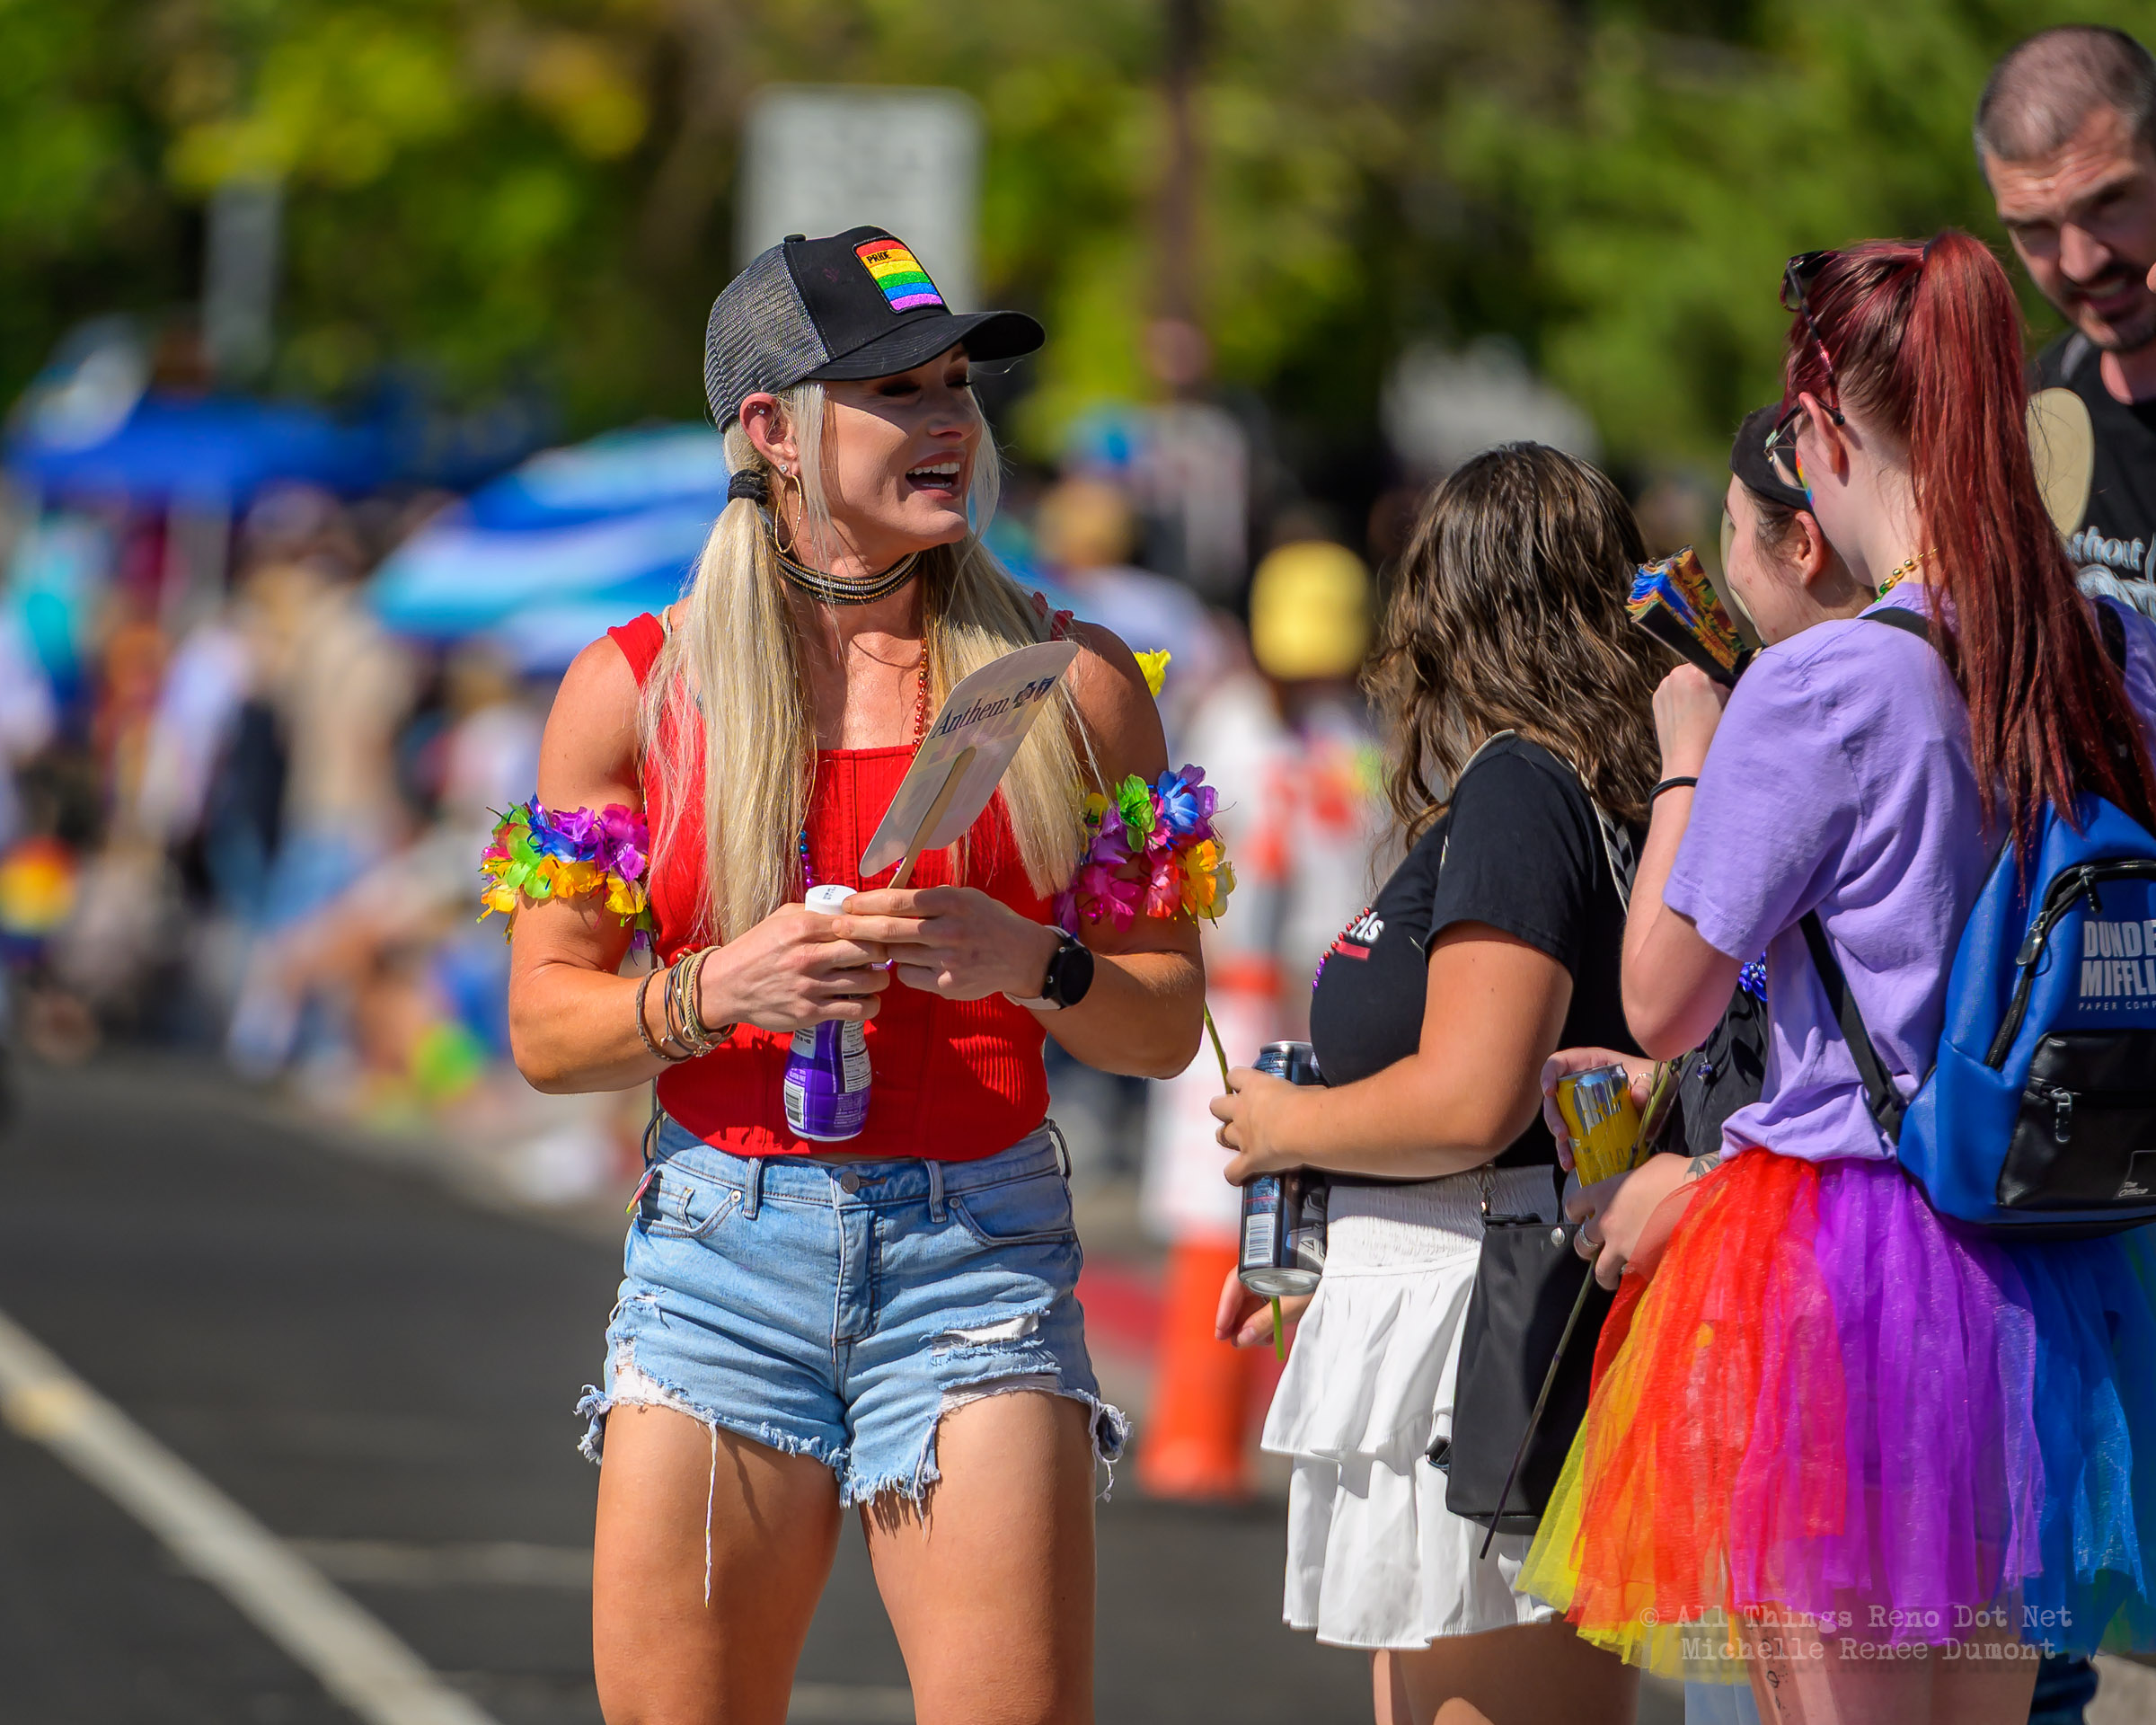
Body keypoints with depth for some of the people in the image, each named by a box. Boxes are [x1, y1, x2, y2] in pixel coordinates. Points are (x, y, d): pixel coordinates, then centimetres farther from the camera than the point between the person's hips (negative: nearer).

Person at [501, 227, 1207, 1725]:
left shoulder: (1073, 684, 5)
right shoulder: (636, 691, 4)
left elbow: (1168, 1024, 7)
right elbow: (547, 1027, 5)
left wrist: (1027, 965, -13)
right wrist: (721, 993, -14)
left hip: (977, 1256, -1)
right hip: (721, 1249, 1)